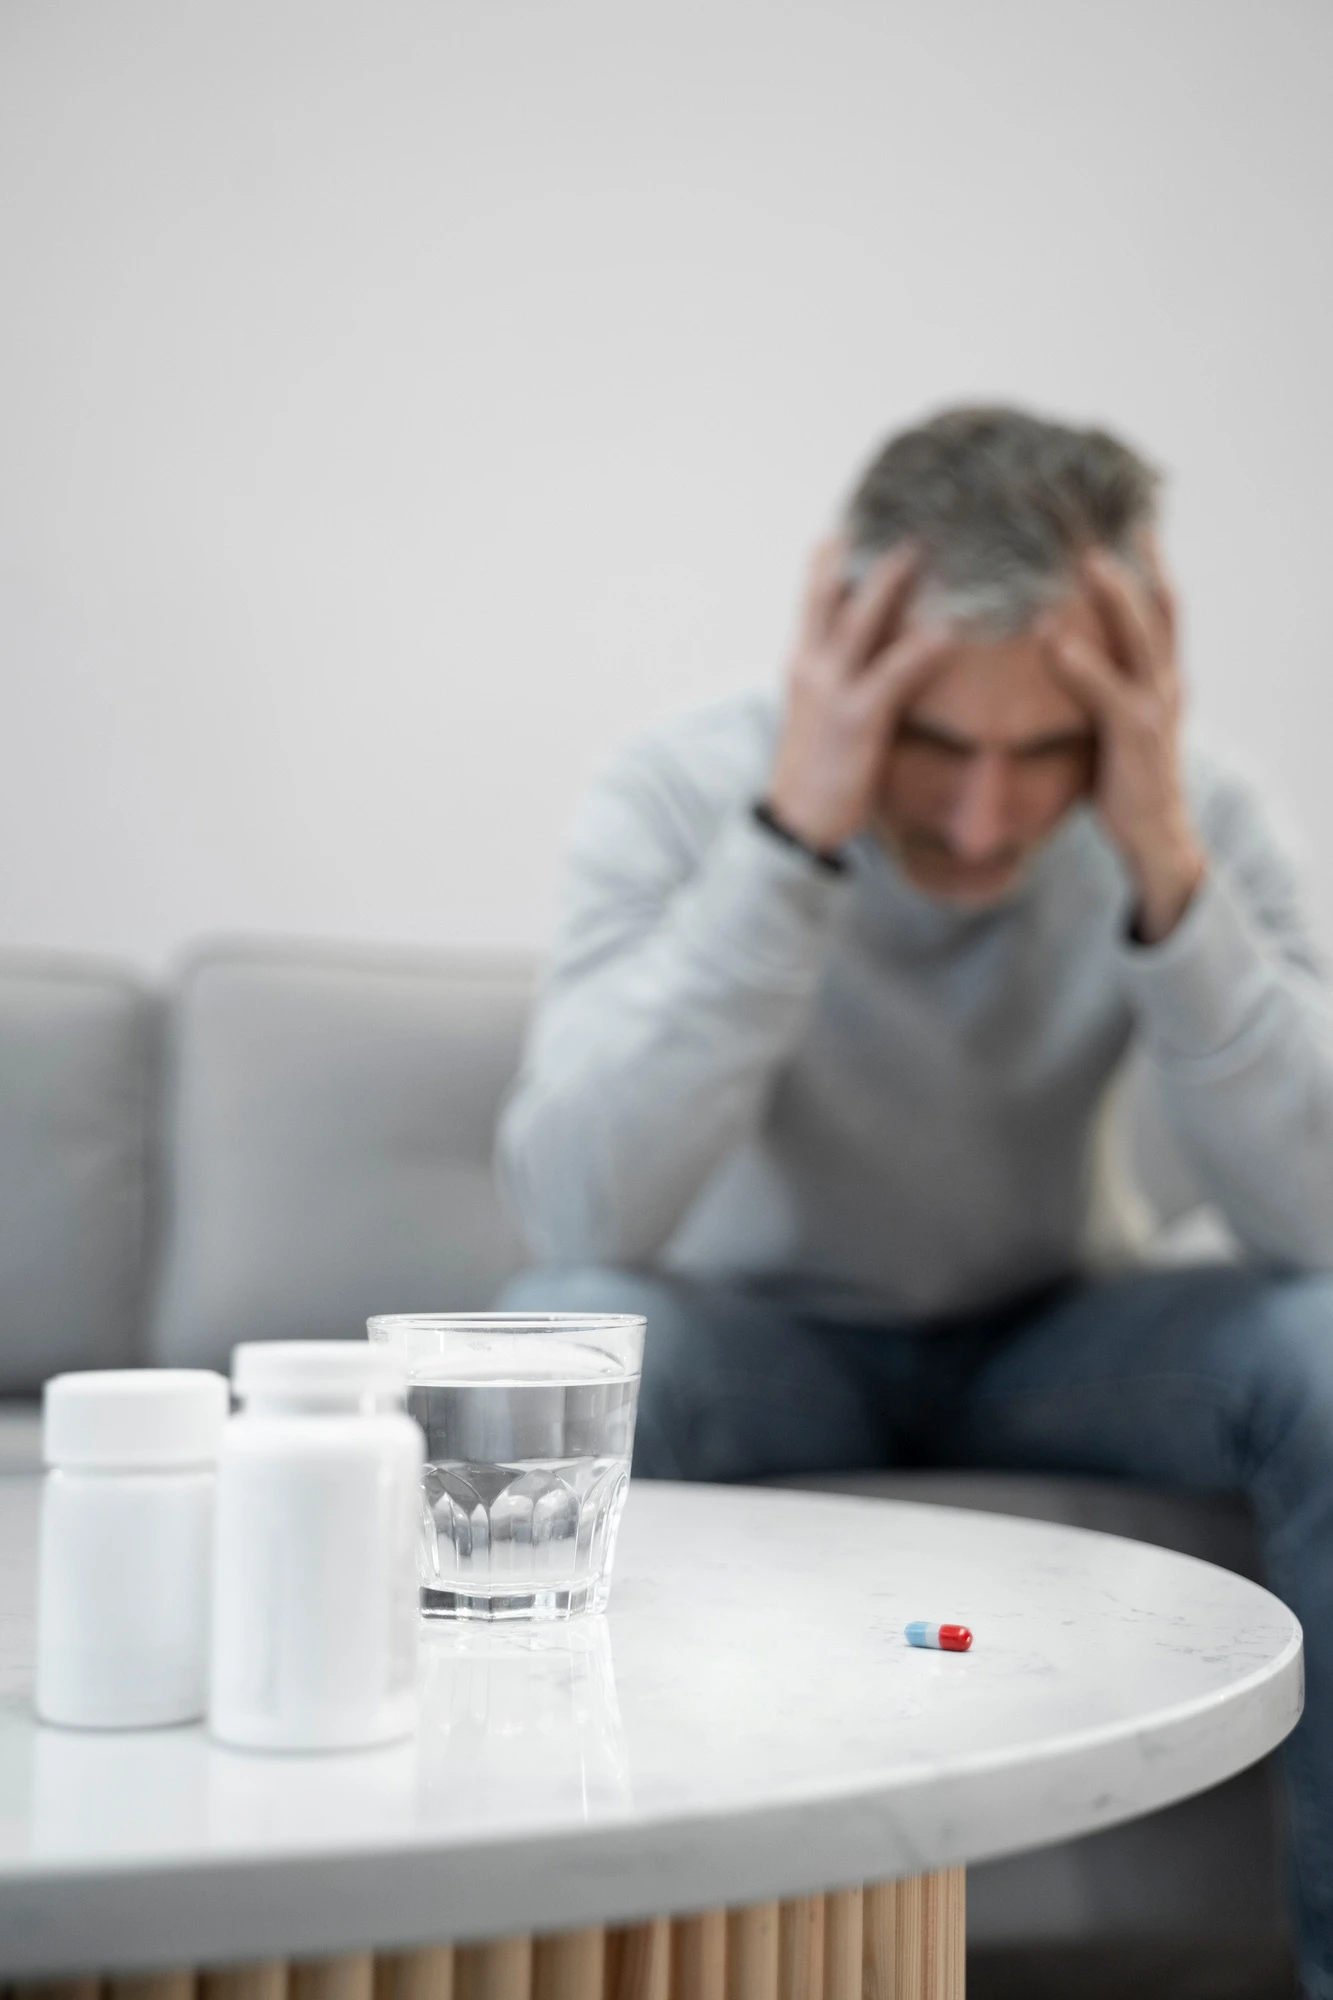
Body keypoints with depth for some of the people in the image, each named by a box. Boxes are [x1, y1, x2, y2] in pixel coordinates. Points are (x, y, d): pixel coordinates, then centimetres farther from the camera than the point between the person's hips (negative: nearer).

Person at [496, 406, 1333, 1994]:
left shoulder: (1190, 818, -17)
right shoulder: (677, 800, -22)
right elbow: (577, 1217, -37)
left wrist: (1167, 875, -39)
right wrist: (794, 835, -42)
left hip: (1059, 1340, 2)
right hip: (776, 1342, -1)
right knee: (574, 1333, -34)